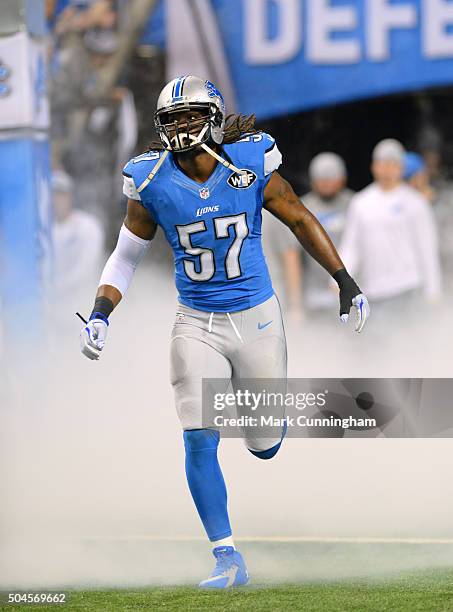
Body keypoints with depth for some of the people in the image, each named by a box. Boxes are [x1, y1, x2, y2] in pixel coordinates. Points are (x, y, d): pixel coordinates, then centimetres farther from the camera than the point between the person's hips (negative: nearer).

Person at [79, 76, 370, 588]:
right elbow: (126, 256, 3)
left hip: (256, 317, 0)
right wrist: (100, 313, -10)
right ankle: (227, 559, -1)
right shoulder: (153, 183, -9)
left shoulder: (250, 165, -11)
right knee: (200, 442, -11)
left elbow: (300, 221, 3)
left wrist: (346, 282, 4)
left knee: (265, 445, 7)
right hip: (197, 325, 0)